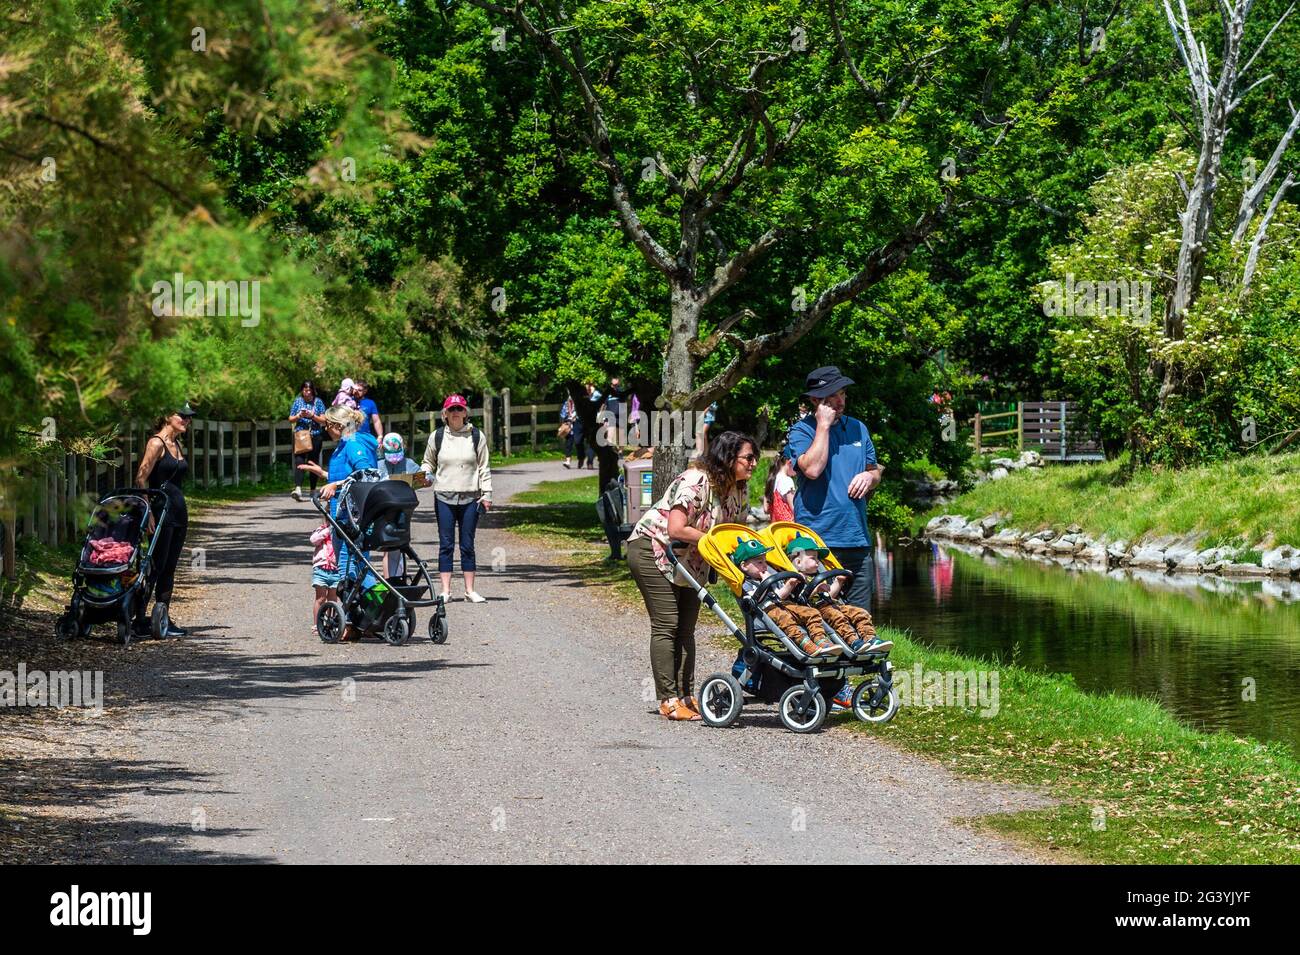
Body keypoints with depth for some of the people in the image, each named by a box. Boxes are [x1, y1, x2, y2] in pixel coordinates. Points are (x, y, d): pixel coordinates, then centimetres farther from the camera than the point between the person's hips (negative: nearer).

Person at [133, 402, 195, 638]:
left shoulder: (177, 445, 16)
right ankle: (140, 620, -4)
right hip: (161, 511, -9)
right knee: (155, 567, -7)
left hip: (179, 511, 9)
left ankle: (164, 620, 13)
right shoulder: (156, 443, -10)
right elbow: (141, 479, -15)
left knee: (169, 569, 9)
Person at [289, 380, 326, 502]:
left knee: (313, 462, 6)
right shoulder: (298, 401, 8)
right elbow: (290, 419, 9)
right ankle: (298, 488, -30)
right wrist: (299, 416, -10)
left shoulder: (318, 402, 7)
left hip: (315, 436, 1)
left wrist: (312, 416, -13)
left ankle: (313, 490, 17)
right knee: (299, 460, -16)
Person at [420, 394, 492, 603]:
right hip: (444, 498, 0)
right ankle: (446, 590, 3)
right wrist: (425, 474, -5)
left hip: (470, 498, 0)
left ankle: (470, 590, 8)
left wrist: (486, 494, 2)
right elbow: (428, 463, 16)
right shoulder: (437, 436, 5)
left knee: (467, 545, 4)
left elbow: (484, 468, 7)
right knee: (446, 545, 1)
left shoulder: (476, 436, 4)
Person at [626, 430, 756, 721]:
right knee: (666, 625, -10)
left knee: (685, 628, 7)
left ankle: (686, 696, 9)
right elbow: (676, 530, -31)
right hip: (652, 549, -8)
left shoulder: (740, 489, -2)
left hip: (689, 559, 8)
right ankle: (668, 701, -9)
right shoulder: (695, 482, -28)